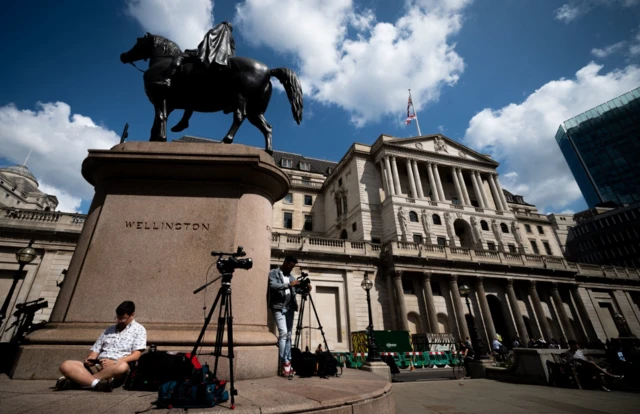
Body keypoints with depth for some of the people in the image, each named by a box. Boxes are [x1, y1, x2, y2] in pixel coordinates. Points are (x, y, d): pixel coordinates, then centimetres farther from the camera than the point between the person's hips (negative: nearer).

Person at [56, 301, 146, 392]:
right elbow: (96, 349, 20)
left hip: (117, 365, -5)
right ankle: (97, 383, -35)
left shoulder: (139, 329, 7)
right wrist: (89, 359, -3)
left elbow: (136, 355, -4)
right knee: (65, 365, -16)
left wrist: (114, 362, -16)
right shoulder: (109, 330, 24)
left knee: (122, 366, -41)